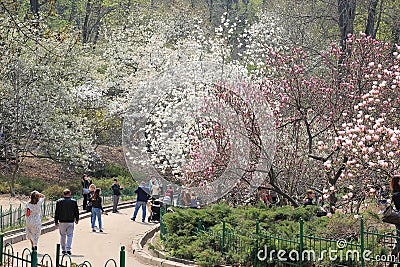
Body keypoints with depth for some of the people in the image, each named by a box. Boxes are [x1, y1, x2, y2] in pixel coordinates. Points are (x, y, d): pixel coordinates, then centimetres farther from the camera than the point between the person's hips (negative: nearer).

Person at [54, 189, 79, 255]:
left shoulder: (59, 201, -1)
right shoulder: (73, 201, -1)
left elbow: (56, 213, 0)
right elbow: (76, 212, 6)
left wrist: (56, 222, 6)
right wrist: (77, 219, 21)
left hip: (62, 222, 1)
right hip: (70, 222, -1)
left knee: (62, 235, 13)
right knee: (70, 235, 3)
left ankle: (63, 249, 17)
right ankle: (68, 249, -10)